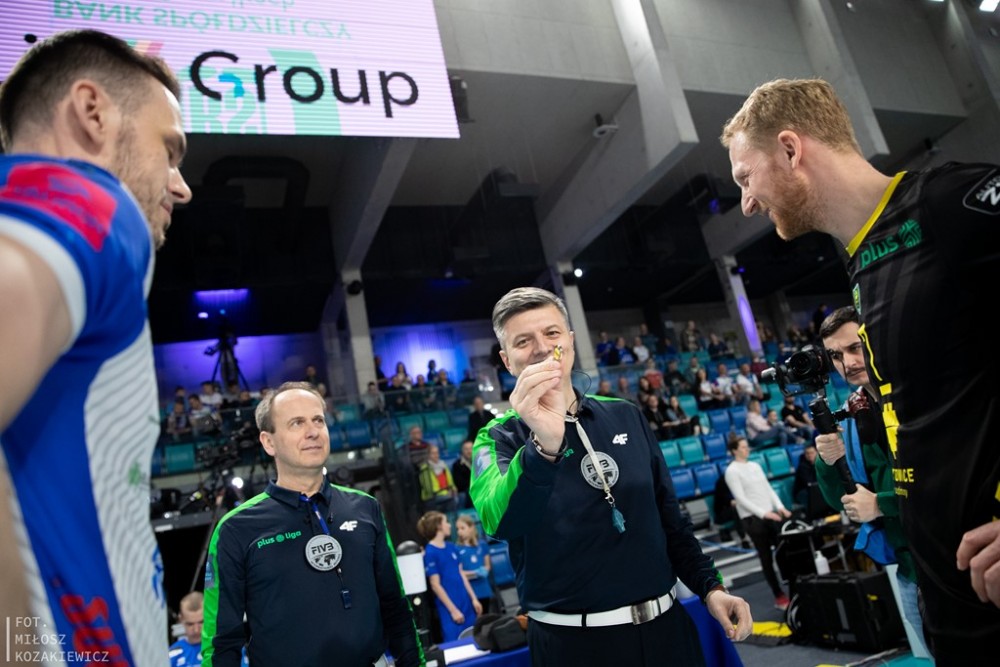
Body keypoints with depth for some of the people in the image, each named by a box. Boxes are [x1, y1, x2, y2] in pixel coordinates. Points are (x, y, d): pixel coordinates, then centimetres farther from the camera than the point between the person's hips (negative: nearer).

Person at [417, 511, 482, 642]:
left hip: (466, 603, 7)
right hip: (449, 608, -7)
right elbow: (435, 585, -14)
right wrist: (453, 610, -12)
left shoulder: (451, 547, 8)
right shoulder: (430, 553, -14)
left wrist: (474, 599, 10)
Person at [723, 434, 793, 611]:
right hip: (752, 518, -6)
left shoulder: (755, 465, 12)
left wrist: (780, 507, -1)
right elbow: (741, 499, -15)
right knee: (767, 558, 3)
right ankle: (779, 596, 13)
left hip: (772, 514, 6)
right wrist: (764, 513, -22)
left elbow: (768, 489, 14)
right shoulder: (732, 471, -9)